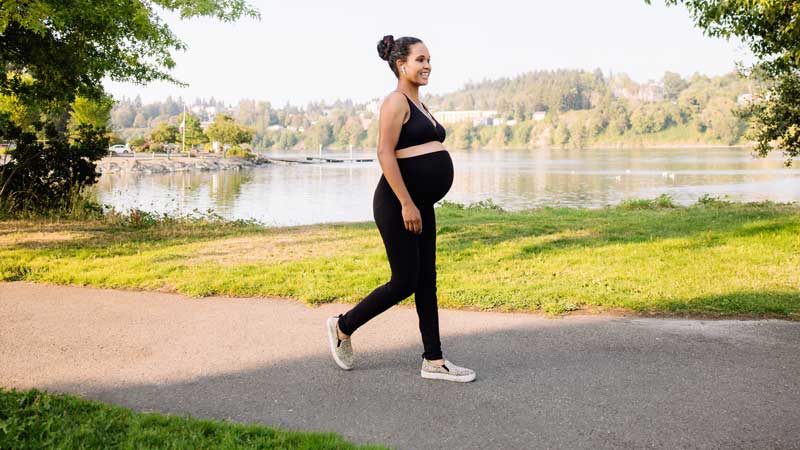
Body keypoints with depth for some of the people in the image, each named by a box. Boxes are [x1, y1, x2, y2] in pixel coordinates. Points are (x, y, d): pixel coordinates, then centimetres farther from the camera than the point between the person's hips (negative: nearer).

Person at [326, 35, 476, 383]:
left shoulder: (418, 105, 17)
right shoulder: (396, 101, -11)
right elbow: (385, 154, -19)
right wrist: (406, 204, -23)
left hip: (421, 205, 9)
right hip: (398, 205, -9)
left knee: (426, 281, 8)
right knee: (404, 283, -4)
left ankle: (433, 361, 14)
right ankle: (342, 326, 17)